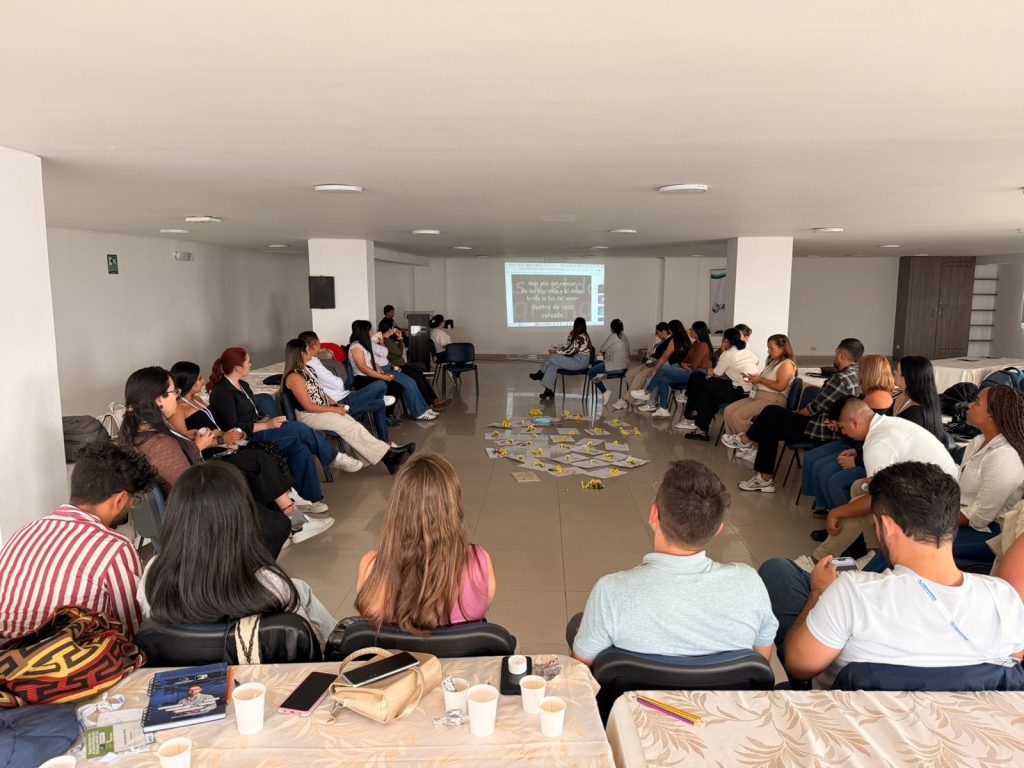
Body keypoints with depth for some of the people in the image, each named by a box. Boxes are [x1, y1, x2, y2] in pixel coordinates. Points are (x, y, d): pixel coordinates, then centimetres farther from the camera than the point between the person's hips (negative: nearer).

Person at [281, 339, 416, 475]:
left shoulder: (304, 369, 11)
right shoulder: (294, 377, -19)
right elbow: (308, 407, -20)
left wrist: (335, 404, 2)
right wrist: (334, 409, -14)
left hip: (322, 409, 9)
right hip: (309, 416, -9)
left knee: (352, 426, -12)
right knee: (351, 427, -17)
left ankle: (386, 457, -19)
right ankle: (388, 454, -13)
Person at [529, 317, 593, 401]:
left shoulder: (581, 338, -22)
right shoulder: (573, 334, 7)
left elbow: (569, 352, -20)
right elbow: (566, 346, 14)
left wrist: (555, 351, -11)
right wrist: (555, 349, -2)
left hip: (580, 362, -9)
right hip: (575, 358, 9)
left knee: (552, 357, -16)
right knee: (552, 365, -8)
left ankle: (540, 374, 6)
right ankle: (549, 391, -9)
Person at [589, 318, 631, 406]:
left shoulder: (613, 336, -11)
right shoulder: (624, 337, 13)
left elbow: (602, 349, -5)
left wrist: (601, 350, 16)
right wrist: (606, 351, 17)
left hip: (616, 366, -9)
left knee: (590, 372, 1)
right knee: (595, 363, 23)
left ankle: (605, 392, -8)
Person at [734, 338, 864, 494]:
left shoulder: (842, 378, -21)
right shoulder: (857, 375, 9)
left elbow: (816, 407, -17)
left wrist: (796, 413, 2)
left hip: (824, 429, -9)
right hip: (834, 427, 9)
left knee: (771, 413, -1)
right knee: (770, 429, 9)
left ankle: (745, 440, 22)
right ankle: (765, 479, 12)